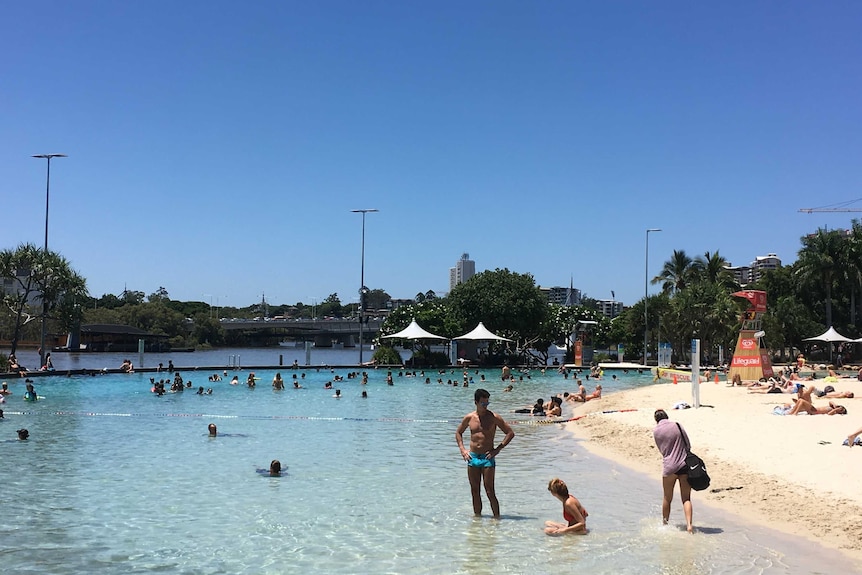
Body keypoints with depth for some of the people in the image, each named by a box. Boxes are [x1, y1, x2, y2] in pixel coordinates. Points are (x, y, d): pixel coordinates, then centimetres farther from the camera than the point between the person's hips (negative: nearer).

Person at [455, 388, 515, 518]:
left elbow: (510, 433, -2)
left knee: (489, 491, -8)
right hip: (472, 457, 4)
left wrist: (497, 449, -9)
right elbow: (458, 433, 20)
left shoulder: (494, 417, -5)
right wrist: (462, 449, 6)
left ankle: (497, 517, -2)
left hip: (488, 457, -4)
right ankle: (477, 516, 20)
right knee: (475, 491, 10)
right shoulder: (469, 418, 4)